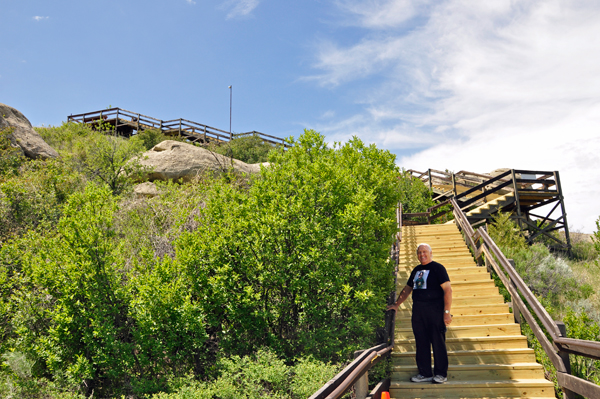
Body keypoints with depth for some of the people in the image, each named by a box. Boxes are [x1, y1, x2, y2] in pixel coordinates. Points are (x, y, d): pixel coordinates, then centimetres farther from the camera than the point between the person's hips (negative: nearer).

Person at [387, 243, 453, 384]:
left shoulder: (438, 268, -3)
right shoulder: (416, 270, 18)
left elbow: (448, 289, -10)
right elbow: (407, 289, 28)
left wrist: (447, 311, -16)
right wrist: (396, 305, 29)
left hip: (435, 310, -6)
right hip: (418, 311, 6)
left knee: (438, 342, -1)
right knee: (421, 343, 7)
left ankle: (441, 374, 10)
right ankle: (425, 373, 16)